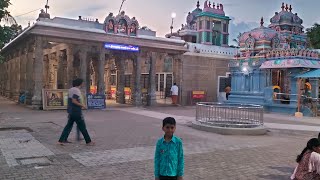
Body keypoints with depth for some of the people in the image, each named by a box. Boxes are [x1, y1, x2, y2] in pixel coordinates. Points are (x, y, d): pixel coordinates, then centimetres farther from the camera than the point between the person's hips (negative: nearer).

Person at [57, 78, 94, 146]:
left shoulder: (71, 90, 13)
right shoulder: (77, 90, -17)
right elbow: (74, 101, -24)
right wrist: (82, 105, -14)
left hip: (71, 111, 9)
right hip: (76, 112, -9)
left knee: (69, 125, 13)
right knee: (82, 127, 0)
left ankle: (61, 140, 10)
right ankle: (88, 141, 9)